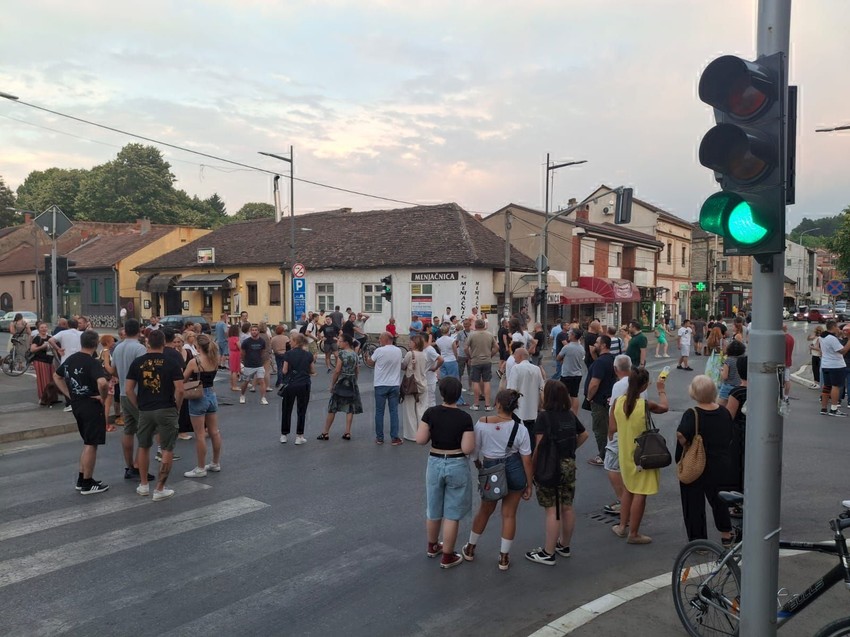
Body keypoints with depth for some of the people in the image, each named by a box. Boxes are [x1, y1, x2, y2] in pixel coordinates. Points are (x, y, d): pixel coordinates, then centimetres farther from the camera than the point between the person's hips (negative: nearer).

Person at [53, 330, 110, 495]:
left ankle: (82, 479, 26)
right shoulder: (93, 362, -20)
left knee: (88, 443, 21)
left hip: (76, 405, 8)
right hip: (92, 406, -8)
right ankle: (87, 484, 8)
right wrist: (103, 397, -17)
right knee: (91, 445, 1)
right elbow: (102, 383, -36)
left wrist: (69, 394, 15)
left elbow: (56, 376, 21)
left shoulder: (70, 359, 6)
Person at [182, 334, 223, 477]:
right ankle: (216, 463, 25)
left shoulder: (194, 362, -16)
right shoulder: (214, 360, 0)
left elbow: (183, 380, -5)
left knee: (200, 435, 1)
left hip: (198, 398, -6)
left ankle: (201, 468, 9)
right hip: (212, 396, 6)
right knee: (214, 432, 14)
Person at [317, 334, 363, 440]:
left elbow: (337, 371, -15)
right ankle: (347, 432, 4)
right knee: (350, 409, 7)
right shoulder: (354, 354, 7)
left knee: (332, 408, 3)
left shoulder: (341, 353, -12)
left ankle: (325, 433, 8)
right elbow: (357, 370, 12)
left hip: (342, 382, -5)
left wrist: (332, 384, -8)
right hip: (352, 383, 6)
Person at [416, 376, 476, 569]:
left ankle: (432, 546, 41)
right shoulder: (464, 418, -16)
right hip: (457, 466, -3)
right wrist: (470, 435, 1)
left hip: (435, 463, 3)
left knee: (433, 510, 21)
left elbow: (420, 440, -11)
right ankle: (447, 557, 17)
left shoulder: (430, 413, -10)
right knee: (452, 514, 8)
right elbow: (468, 449, -18)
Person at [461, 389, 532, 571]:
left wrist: (478, 463, 18)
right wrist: (529, 484, 3)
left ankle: (470, 549, 37)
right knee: (509, 514, 12)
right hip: (515, 470, -1)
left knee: (485, 511, 22)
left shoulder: (482, 423, -13)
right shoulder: (520, 428, -12)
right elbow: (526, 460, -8)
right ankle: (504, 558, 21)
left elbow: (474, 449, -4)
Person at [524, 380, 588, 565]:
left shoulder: (545, 416, -16)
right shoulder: (570, 415, 6)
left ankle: (548, 553, 7)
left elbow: (540, 445, -23)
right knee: (567, 508, 15)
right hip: (569, 465, 7)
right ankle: (564, 546, 31)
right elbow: (584, 434, 18)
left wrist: (532, 465, -15)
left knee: (552, 511, -2)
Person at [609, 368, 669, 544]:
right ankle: (634, 534, 14)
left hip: (625, 453, 5)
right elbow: (664, 407, 3)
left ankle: (622, 526, 31)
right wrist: (662, 390, 19)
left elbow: (612, 428, -3)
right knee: (640, 493, 6)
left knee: (628, 488, 23)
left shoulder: (618, 402, -9)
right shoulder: (646, 405, -20)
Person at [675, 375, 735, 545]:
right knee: (719, 499, 26)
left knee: (694, 504, 8)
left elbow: (681, 436, -36)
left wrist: (683, 447, -17)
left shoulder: (692, 414, -21)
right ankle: (726, 535, 40)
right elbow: (730, 439, 7)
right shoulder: (724, 412, -3)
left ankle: (698, 541, 16)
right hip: (721, 466, 6)